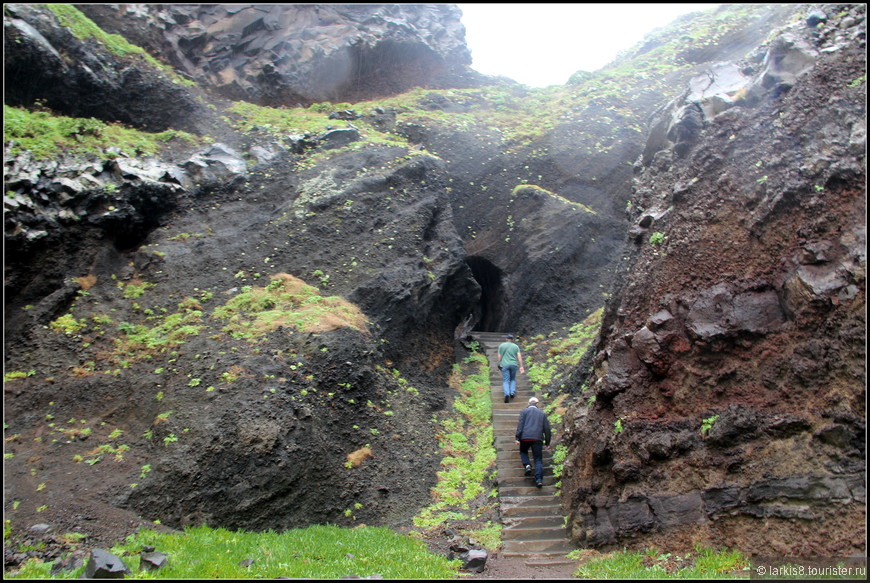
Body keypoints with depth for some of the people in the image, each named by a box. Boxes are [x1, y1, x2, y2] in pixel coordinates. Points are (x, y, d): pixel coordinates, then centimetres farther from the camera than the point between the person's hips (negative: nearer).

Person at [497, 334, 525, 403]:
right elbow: (519, 356, -1)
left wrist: (499, 364, 16)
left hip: (504, 365, -1)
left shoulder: (501, 345, 6)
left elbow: (499, 356, 4)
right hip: (514, 365, 2)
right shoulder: (516, 346, 8)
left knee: (505, 381, -4)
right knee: (512, 379, 20)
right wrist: (521, 366, -2)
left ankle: (507, 394, -24)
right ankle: (512, 393, 3)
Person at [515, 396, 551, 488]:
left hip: (525, 437, -1)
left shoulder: (524, 411, 10)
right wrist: (547, 443, 19)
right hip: (538, 438, 1)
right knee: (538, 459, 3)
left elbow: (520, 424, -1)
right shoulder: (542, 413, 17)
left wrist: (518, 438, -4)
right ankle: (539, 479, -10)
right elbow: (547, 429, 15)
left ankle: (527, 465, -1)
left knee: (523, 452, 24)